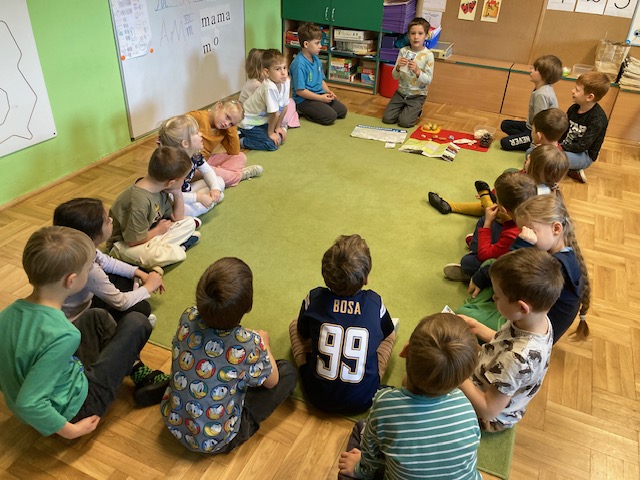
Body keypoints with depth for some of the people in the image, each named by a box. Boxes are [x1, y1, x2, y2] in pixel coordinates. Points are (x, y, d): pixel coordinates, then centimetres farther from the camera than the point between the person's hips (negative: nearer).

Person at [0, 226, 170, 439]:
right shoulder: (63, 335, -36)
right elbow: (28, 404, -34)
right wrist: (71, 431, -21)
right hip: (72, 410, -7)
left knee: (97, 317, 19)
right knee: (137, 323, -5)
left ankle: (140, 373, 20)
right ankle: (147, 383, 21)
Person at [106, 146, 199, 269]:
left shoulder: (160, 188, -6)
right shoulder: (139, 201, -32)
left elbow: (177, 217, 7)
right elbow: (133, 241, -26)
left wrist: (178, 194, -9)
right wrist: (158, 230, -10)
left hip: (149, 233, 9)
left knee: (189, 222, 5)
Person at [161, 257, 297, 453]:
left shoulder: (188, 318, -20)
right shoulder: (249, 344, -34)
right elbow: (272, 382, -10)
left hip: (174, 423, 6)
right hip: (216, 442, -5)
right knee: (288, 371, 4)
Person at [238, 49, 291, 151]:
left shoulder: (286, 82, -10)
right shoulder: (270, 88, -33)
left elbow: (284, 107, 0)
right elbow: (274, 113, -24)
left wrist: (278, 127, 4)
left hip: (262, 120, 8)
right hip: (248, 123, -8)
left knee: (281, 136, 6)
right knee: (272, 144, -15)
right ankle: (239, 141, -2)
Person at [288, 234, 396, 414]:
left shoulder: (314, 298, -14)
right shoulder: (375, 301, -12)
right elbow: (387, 334, 10)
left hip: (318, 398, 0)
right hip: (363, 400, 1)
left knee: (294, 324, 18)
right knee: (391, 334, 20)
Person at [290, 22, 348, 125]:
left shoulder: (316, 59, 7)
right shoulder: (299, 64, -21)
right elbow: (300, 91, -23)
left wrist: (328, 92, -2)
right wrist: (321, 98, -20)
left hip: (320, 95, 9)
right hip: (304, 99, -9)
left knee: (342, 111, 6)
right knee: (331, 117, -21)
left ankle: (311, 111, 10)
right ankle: (304, 112, -3)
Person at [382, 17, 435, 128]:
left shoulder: (428, 55, -12)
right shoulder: (403, 51, -4)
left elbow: (428, 80, -14)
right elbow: (395, 76, -2)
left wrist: (417, 71, -32)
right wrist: (398, 67, -24)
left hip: (417, 95, -3)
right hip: (401, 92, 3)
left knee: (404, 122, -16)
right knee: (387, 118, -7)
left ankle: (416, 112, 17)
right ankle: (404, 109, 23)